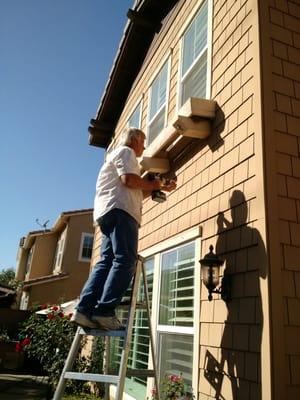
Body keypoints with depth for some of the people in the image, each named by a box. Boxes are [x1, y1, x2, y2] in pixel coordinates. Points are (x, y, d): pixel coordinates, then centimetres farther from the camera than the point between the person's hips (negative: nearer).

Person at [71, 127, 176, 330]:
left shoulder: (121, 155, 37)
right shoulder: (125, 151, 5)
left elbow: (136, 193, 33)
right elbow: (129, 180, -14)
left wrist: (160, 188, 30)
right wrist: (153, 184, 2)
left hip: (108, 213, 10)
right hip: (120, 211, -10)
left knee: (107, 262, 0)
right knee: (125, 261, -15)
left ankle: (85, 310, -7)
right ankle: (105, 311, -21)